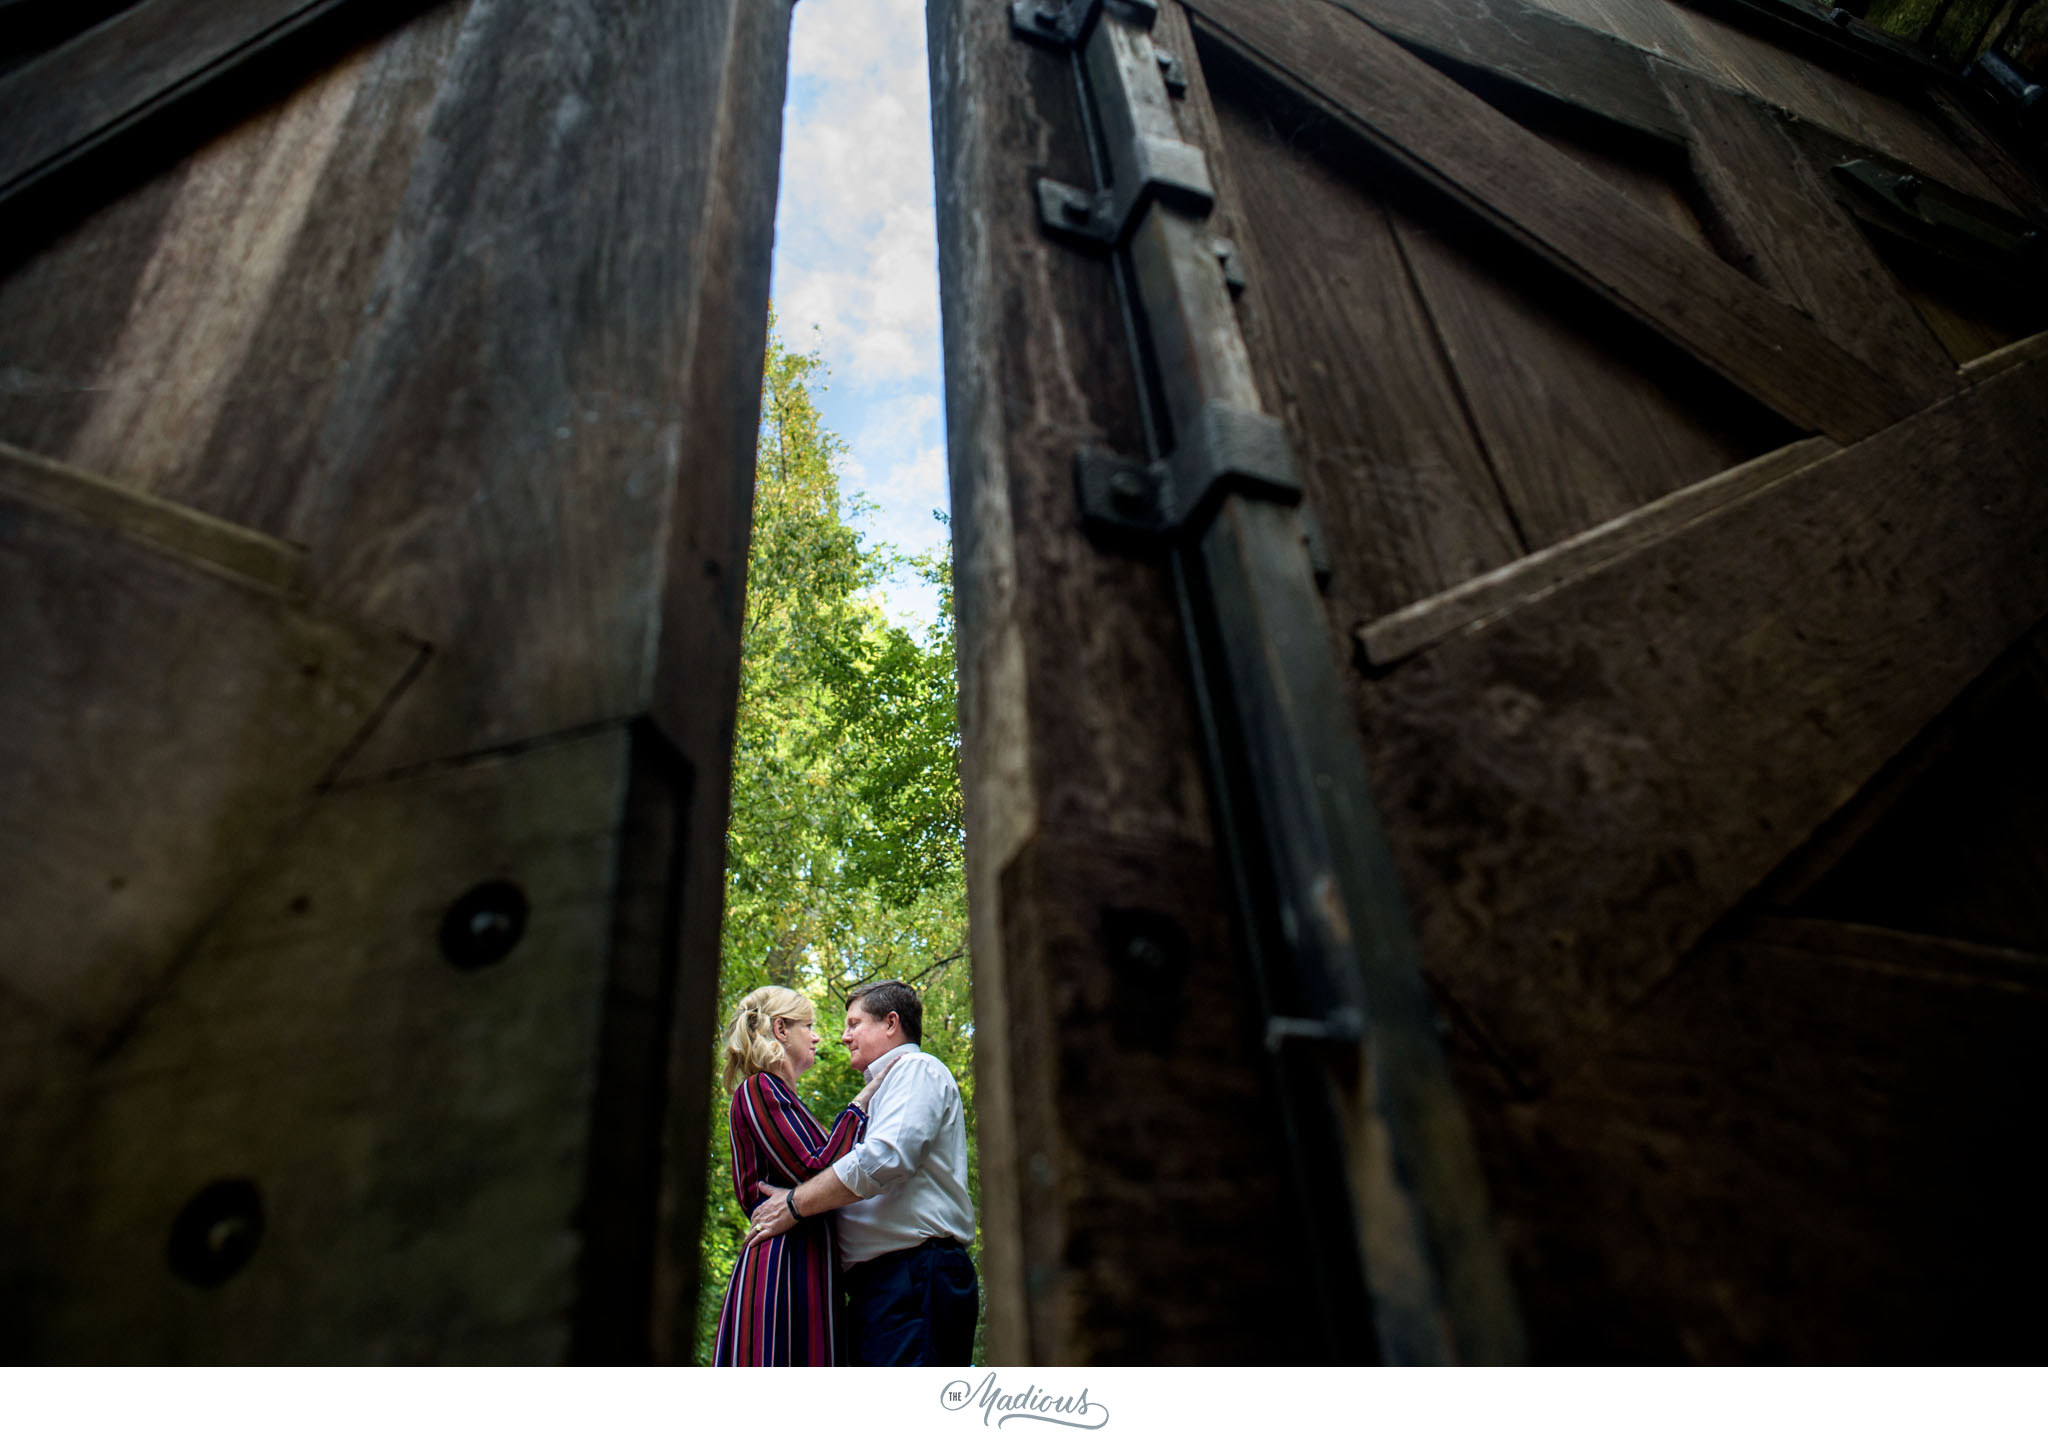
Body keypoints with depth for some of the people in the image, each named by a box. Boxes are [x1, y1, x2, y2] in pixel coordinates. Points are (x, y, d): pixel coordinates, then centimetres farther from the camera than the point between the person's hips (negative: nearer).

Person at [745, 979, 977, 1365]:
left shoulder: (916, 1069, -3)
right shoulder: (882, 1091, 30)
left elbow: (884, 1159, -19)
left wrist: (794, 1204, -12)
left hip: (916, 1278, -10)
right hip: (879, 1286, 10)